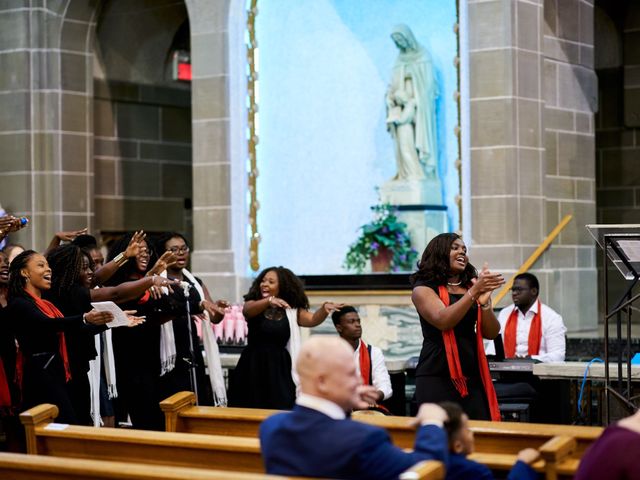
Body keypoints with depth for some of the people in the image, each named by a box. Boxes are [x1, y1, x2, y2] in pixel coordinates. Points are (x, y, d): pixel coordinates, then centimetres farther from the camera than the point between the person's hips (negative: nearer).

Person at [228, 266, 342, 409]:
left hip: (280, 368, 1)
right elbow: (248, 310, -21)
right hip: (254, 366, 0)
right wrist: (269, 301, -41)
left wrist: (324, 309, -33)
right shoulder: (252, 304, 2)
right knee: (251, 410, 2)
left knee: (281, 410, -4)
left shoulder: (292, 310, 5)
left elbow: (312, 320, -10)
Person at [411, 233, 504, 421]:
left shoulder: (472, 285, 14)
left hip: (472, 376, 4)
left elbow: (491, 333, 5)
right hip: (436, 377, -4)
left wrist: (484, 303, -13)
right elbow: (443, 320, -18)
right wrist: (473, 292, -27)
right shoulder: (424, 288, 0)